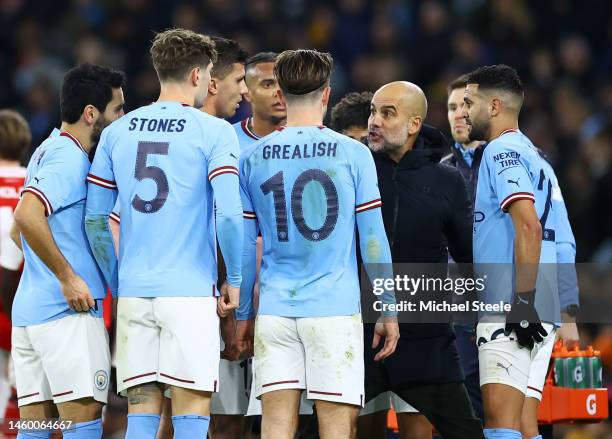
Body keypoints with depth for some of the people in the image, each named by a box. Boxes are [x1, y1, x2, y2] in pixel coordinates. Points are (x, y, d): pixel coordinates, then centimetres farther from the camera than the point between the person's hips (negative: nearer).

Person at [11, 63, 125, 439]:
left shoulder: (48, 152, 20)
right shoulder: (70, 160, -11)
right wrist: (68, 277, -20)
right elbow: (27, 216, -26)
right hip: (68, 312, -10)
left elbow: (19, 230, 30)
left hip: (29, 309, 10)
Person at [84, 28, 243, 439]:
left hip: (134, 291, 4)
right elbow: (229, 214, -13)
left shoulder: (118, 132, 10)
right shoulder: (214, 132, -4)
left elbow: (95, 218, 10)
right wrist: (234, 279, -1)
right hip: (191, 291, -4)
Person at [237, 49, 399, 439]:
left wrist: (243, 315, 16)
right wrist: (388, 311, 6)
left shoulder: (253, 158, 5)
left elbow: (244, 246, 7)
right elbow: (373, 240, -1)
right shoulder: (353, 154, -1)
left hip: (275, 310, 2)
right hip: (335, 310, -2)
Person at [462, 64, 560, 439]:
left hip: (510, 310, -10)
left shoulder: (502, 151, -7)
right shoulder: (534, 156, 23)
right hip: (542, 314, 10)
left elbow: (529, 227, -20)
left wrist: (523, 300, -23)